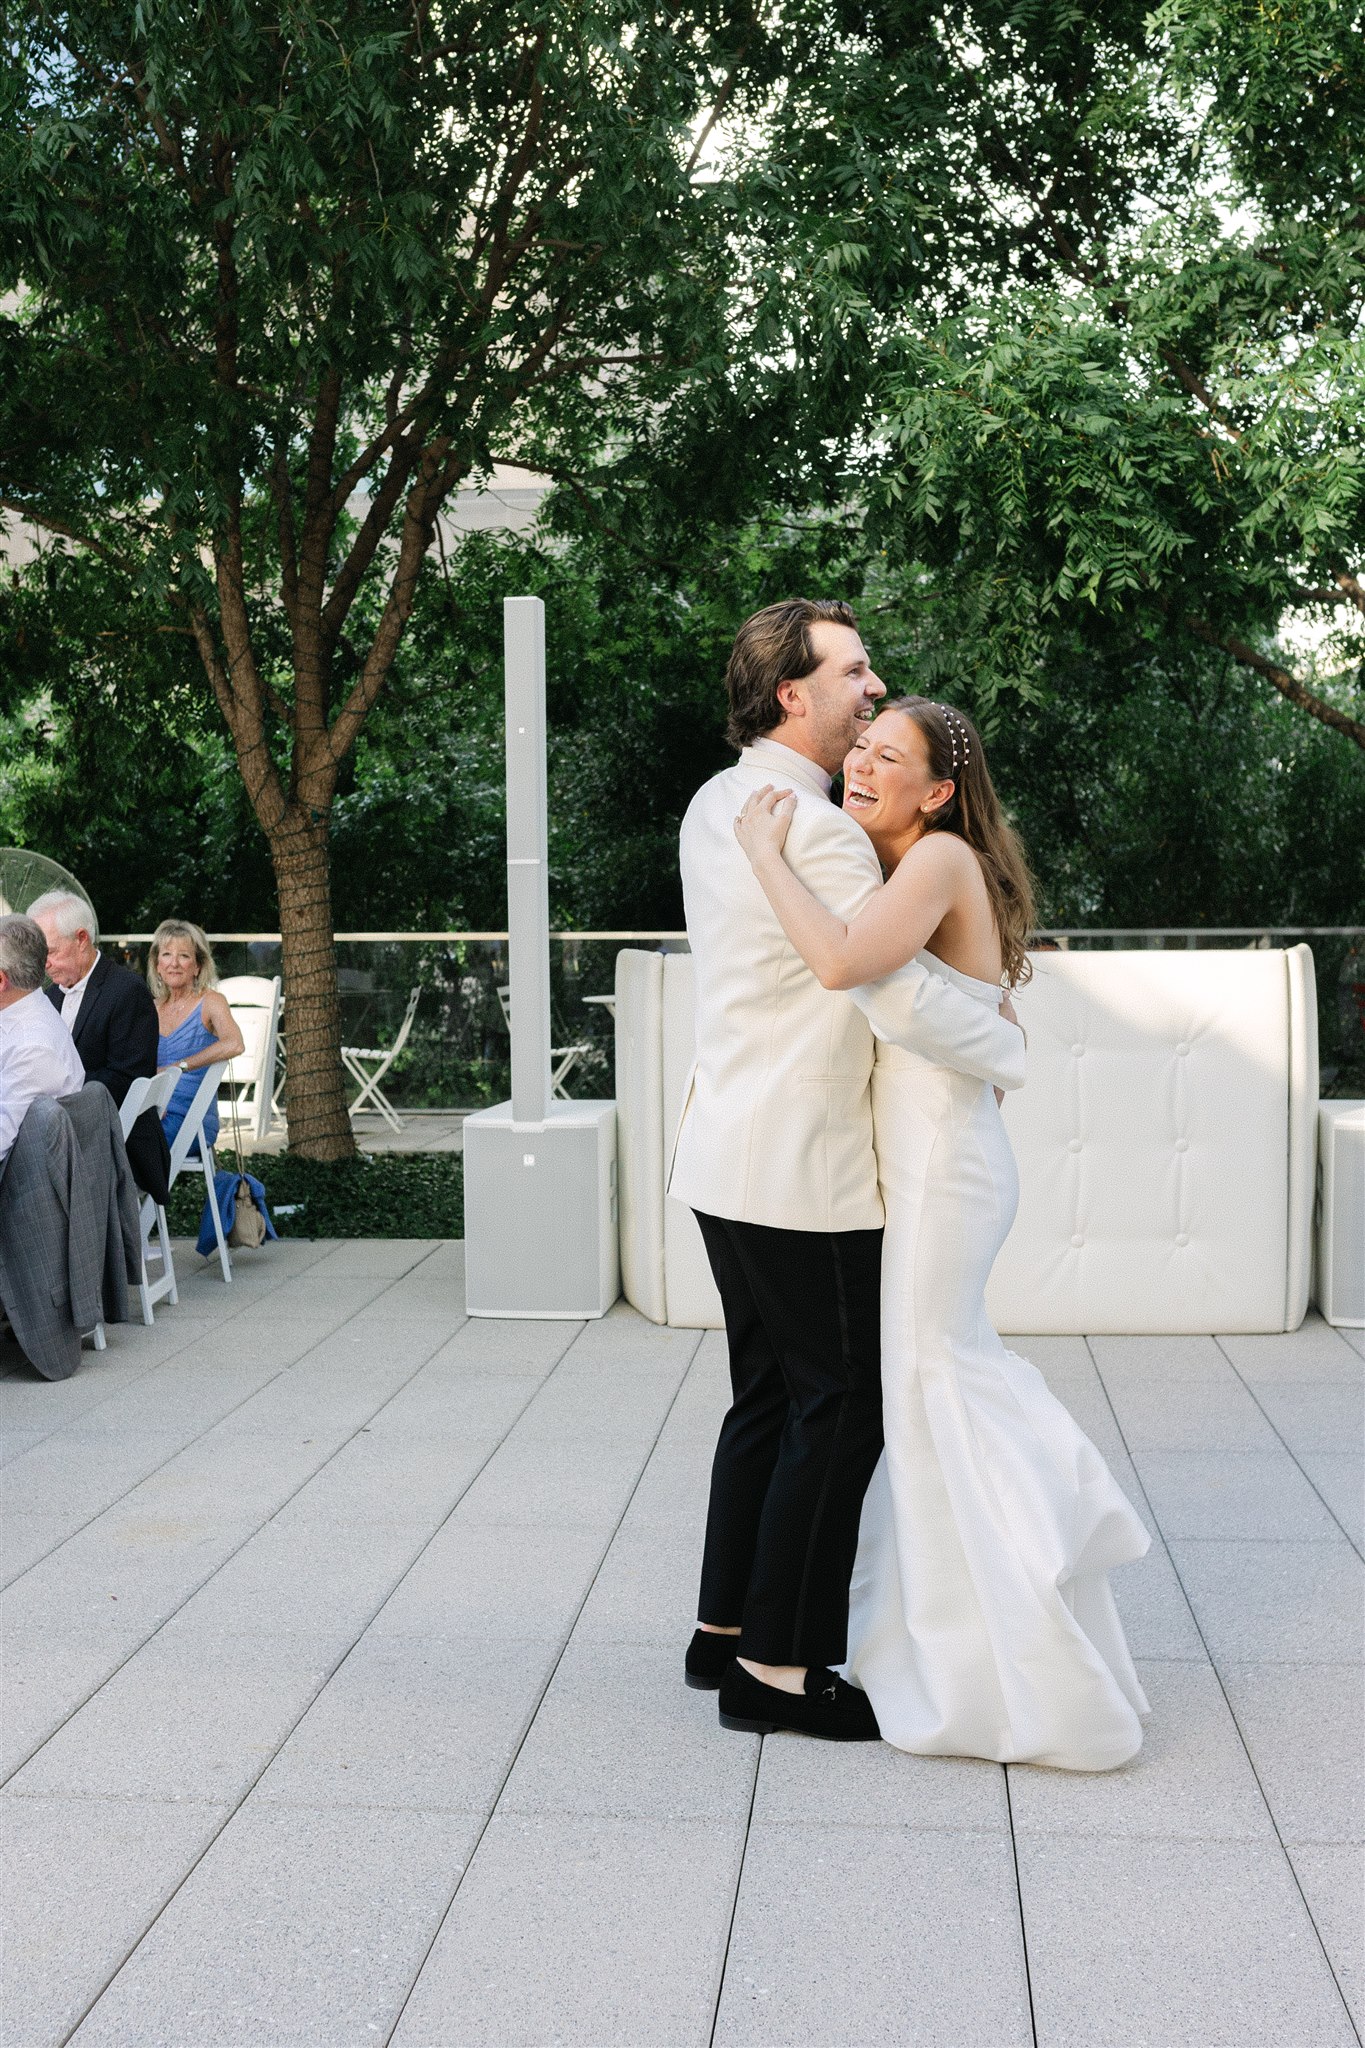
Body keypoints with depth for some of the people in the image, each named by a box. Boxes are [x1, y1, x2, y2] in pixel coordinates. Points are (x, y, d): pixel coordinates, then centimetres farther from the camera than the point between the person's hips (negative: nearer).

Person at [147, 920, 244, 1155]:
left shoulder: (211, 1001, -2)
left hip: (192, 1119, -5)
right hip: (155, 1114, 5)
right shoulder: (154, 1009, 16)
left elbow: (234, 1044, -23)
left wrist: (176, 1067, -23)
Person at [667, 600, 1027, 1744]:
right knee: (841, 1413, 0)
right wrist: (1013, 1055, -7)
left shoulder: (717, 806, 12)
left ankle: (725, 1634, 27)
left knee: (769, 1399, 17)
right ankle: (779, 1671, 8)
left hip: (731, 1163, 10)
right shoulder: (815, 830, -19)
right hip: (801, 1176, -10)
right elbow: (903, 1000, -25)